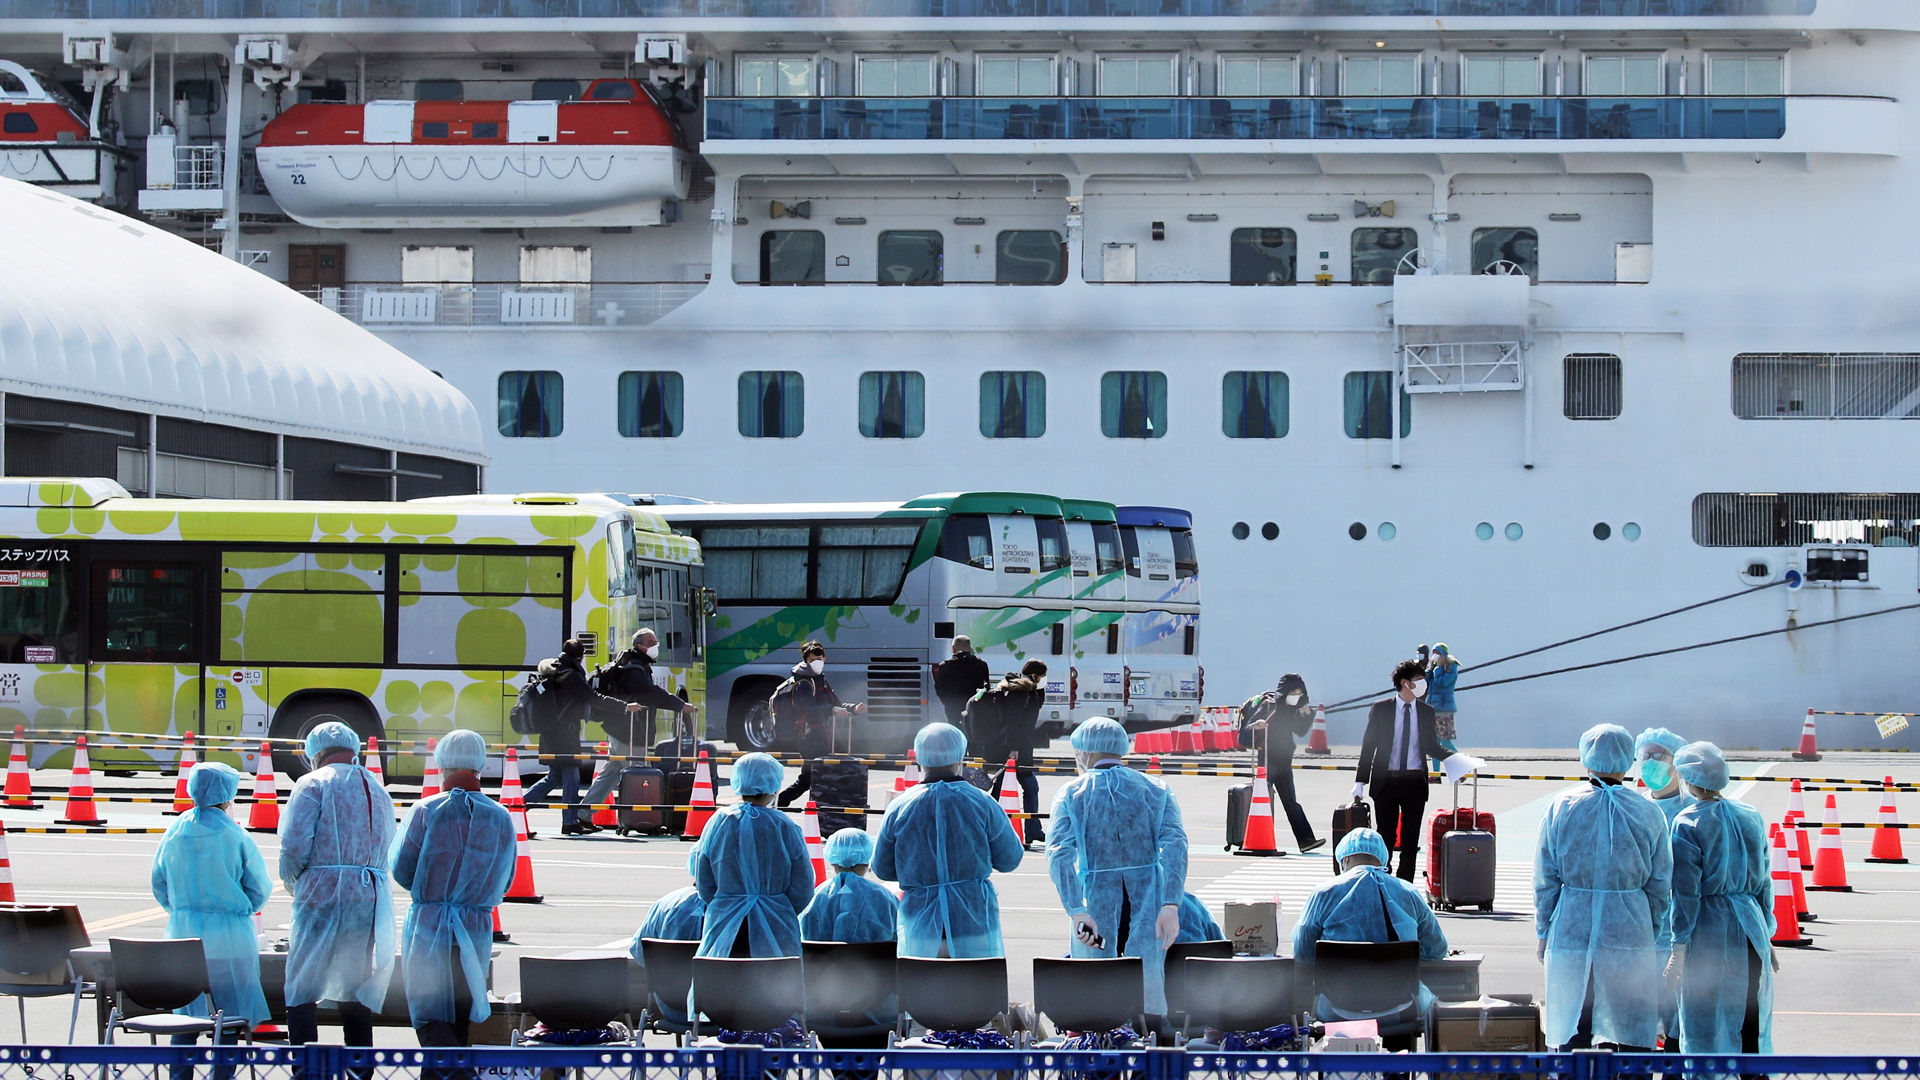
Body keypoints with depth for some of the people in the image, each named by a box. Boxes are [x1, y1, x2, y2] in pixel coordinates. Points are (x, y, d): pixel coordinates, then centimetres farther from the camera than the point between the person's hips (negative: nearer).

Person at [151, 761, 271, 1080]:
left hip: (183, 932, 4)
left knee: (186, 1012, 9)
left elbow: (159, 883, 10)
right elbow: (260, 887, -3)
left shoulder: (174, 832, 2)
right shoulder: (234, 834, -9)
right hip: (228, 934, -4)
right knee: (230, 1012, 3)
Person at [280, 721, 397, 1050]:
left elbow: (295, 844, -10)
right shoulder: (377, 789, 19)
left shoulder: (313, 783, 0)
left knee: (301, 991, -1)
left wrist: (291, 881, 7)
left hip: (323, 893, -5)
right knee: (358, 993, 10)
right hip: (372, 899, 5)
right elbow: (387, 852, 13)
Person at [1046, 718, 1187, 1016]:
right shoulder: (1156, 790, 7)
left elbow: (1059, 855, -11)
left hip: (1096, 903, -1)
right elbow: (1175, 846, -7)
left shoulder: (1071, 793, 3)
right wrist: (1171, 905, -15)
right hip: (1148, 902, 1)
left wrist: (1077, 912, -18)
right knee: (1150, 988, 6)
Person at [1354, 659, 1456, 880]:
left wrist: (1452, 757, -8)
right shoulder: (1381, 709, 0)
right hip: (1386, 782, -2)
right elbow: (1369, 745, 1)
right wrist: (1361, 781, -4)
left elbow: (1431, 746, 12)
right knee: (1385, 835, 2)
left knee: (1410, 838, 3)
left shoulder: (1426, 711, 7)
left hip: (1415, 784, 2)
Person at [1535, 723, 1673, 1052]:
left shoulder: (1562, 806, -1)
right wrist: (1651, 934, 15)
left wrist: (1543, 931, 11)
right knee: (1632, 1034, 4)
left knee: (1571, 1031, 7)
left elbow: (1545, 880, 2)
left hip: (1571, 928, 1)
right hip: (1630, 933, -1)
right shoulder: (1648, 812, -1)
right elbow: (1660, 886, 4)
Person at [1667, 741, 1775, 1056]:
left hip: (1708, 933, -5)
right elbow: (1764, 881, 11)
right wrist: (1766, 936, 19)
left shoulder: (1688, 824, -11)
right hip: (1751, 927, 5)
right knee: (1751, 1025, 11)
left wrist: (1679, 949, -9)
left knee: (1705, 1030, 2)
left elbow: (1686, 893, -12)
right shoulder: (1751, 817, 6)